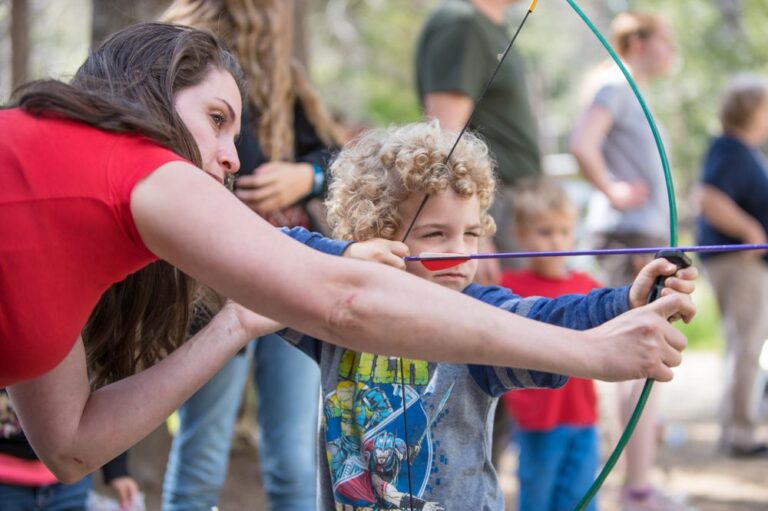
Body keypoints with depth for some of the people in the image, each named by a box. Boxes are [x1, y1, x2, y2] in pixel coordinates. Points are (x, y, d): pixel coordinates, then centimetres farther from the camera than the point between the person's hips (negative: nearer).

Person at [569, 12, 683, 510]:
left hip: (646, 235, 10)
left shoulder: (633, 94, 19)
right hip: (628, 233, -10)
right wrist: (613, 192, -16)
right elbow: (582, 145, -25)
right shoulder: (614, 85, -10)